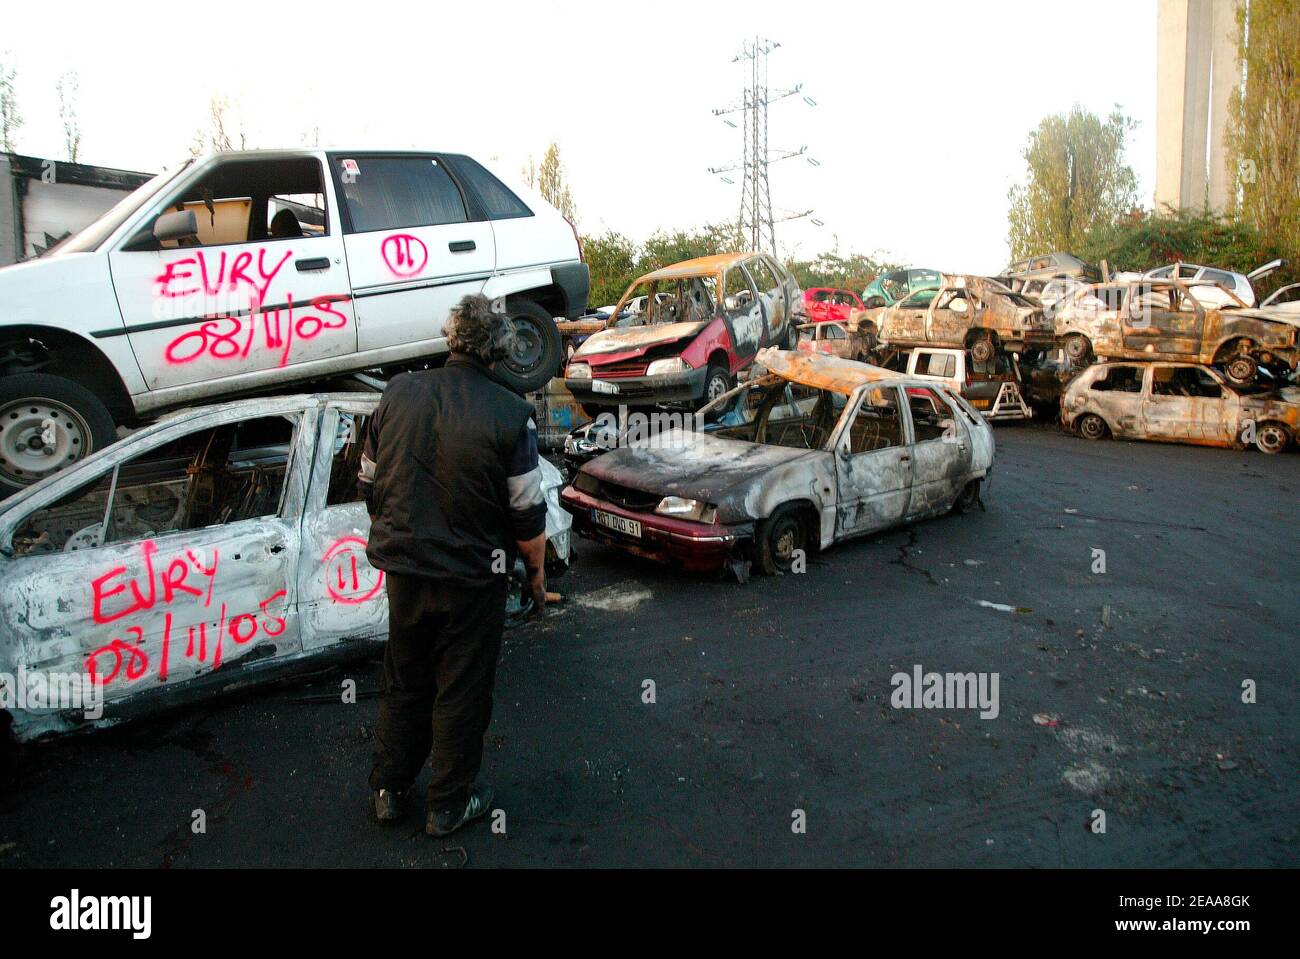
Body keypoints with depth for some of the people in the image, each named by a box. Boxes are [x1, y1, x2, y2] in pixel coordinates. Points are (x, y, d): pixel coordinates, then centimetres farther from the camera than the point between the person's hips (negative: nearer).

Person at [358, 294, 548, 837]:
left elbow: (369, 485, 6)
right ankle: (449, 805, 27)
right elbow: (528, 513, -12)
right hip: (473, 577, -4)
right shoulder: (510, 414, -16)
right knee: (461, 693, 12)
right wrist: (536, 570, 4)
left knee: (404, 684, 21)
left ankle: (388, 791, 35)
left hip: (403, 568, 4)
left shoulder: (397, 394, -3)